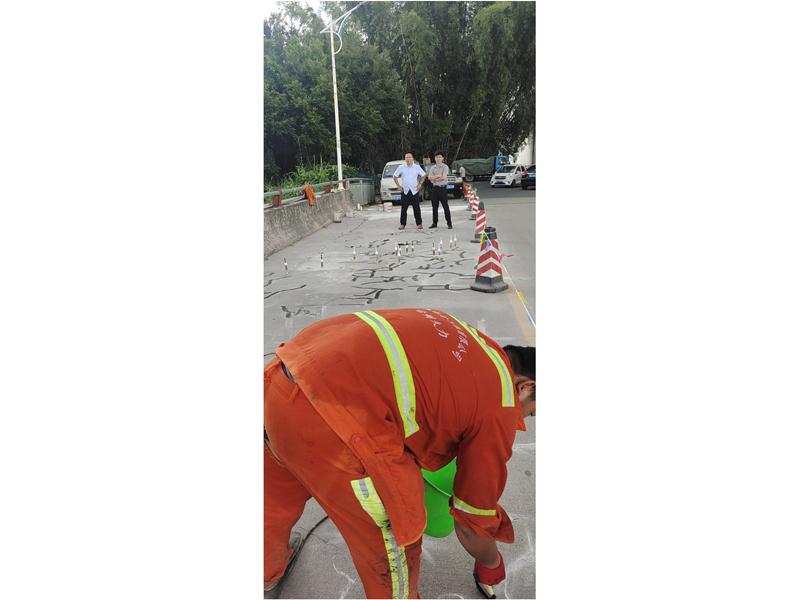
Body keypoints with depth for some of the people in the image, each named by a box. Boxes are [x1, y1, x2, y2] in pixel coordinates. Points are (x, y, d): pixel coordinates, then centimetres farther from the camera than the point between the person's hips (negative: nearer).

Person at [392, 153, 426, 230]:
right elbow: (395, 176, 12)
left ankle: (419, 224, 8)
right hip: (405, 191, 0)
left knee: (416, 208, 1)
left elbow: (423, 175, 15)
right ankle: (402, 224, 8)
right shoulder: (401, 167, 4)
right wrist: (398, 186, 5)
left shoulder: (417, 167, 4)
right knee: (403, 209, 1)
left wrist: (420, 184, 4)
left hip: (414, 191, 0)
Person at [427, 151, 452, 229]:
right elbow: (429, 177, 0)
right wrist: (438, 176, -10)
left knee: (445, 206, -4)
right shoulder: (432, 168, 13)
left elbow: (444, 177, -14)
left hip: (442, 188, -5)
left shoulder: (445, 167, -1)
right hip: (435, 188, 5)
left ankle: (449, 223, 1)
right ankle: (435, 223, 13)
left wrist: (434, 179, -6)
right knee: (435, 206, 7)